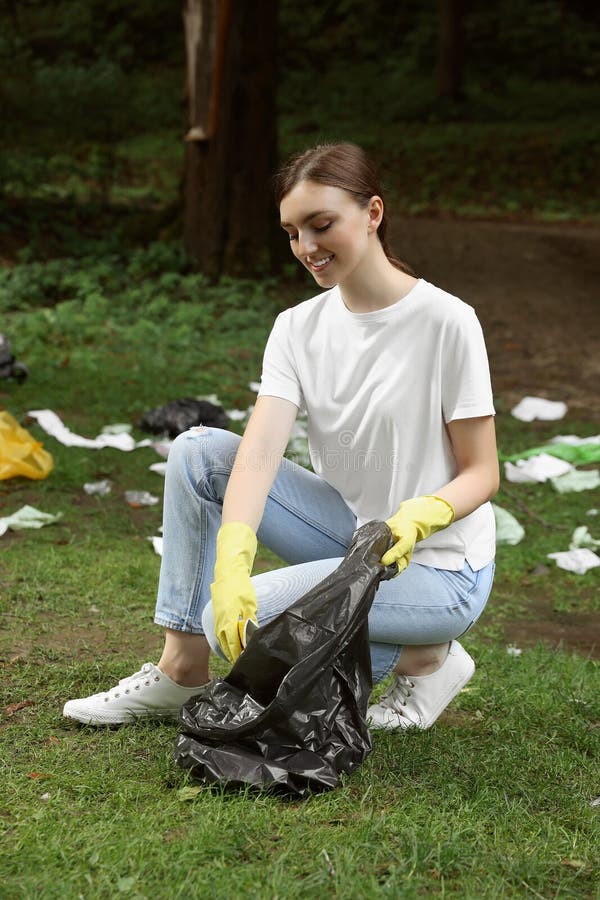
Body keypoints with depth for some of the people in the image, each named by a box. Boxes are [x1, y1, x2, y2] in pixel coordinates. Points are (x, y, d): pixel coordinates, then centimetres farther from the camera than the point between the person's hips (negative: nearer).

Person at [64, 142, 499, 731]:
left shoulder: (444, 320, -16)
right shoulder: (299, 328, -2)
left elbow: (481, 473, -12)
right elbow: (259, 452, -17)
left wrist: (419, 517, -33)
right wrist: (232, 563, -33)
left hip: (436, 566, -6)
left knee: (235, 623, -23)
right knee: (197, 451, -11)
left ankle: (423, 660, -3)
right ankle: (181, 670, -6)